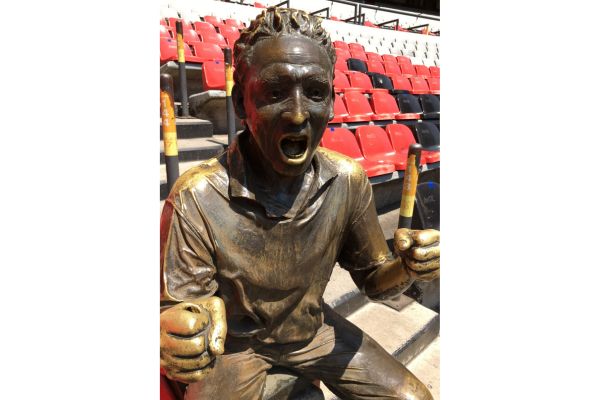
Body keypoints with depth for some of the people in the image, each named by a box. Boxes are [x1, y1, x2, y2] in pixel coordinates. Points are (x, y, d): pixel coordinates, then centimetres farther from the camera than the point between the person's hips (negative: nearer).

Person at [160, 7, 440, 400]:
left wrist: (406, 266, -28)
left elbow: (372, 280, -6)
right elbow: (177, 311, -19)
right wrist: (178, 341, -42)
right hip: (235, 342, -2)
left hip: (313, 327, 3)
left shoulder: (349, 181, -17)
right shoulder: (196, 200, -29)